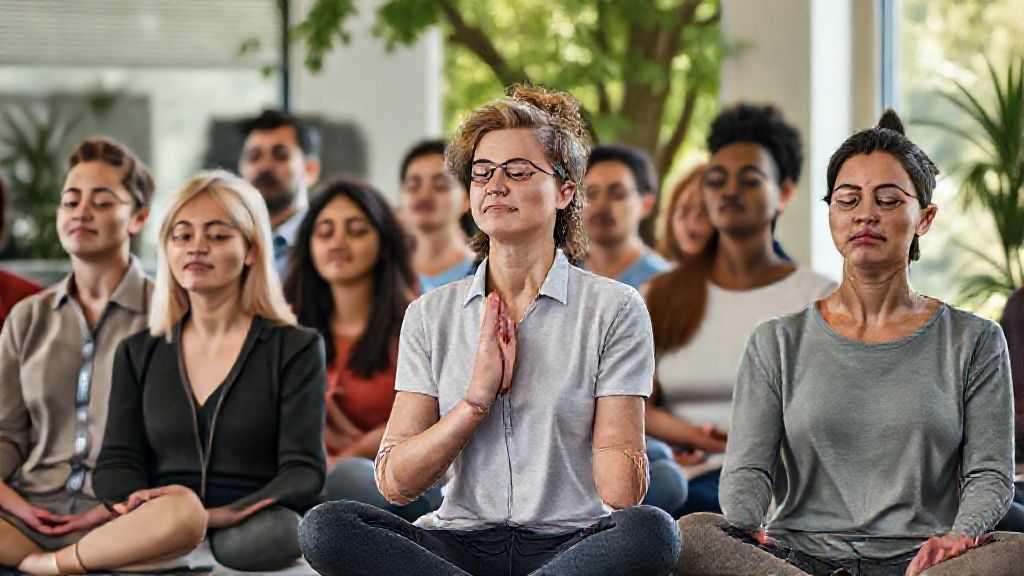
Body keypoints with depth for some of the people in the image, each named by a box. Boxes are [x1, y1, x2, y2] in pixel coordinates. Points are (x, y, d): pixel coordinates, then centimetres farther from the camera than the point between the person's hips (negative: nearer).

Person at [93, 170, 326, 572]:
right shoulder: (137, 354, 19)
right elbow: (117, 461, 10)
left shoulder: (296, 349, 8)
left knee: (275, 532, -37)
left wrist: (222, 515, -23)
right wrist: (137, 505, -17)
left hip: (249, 530, -1)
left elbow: (303, 471, -3)